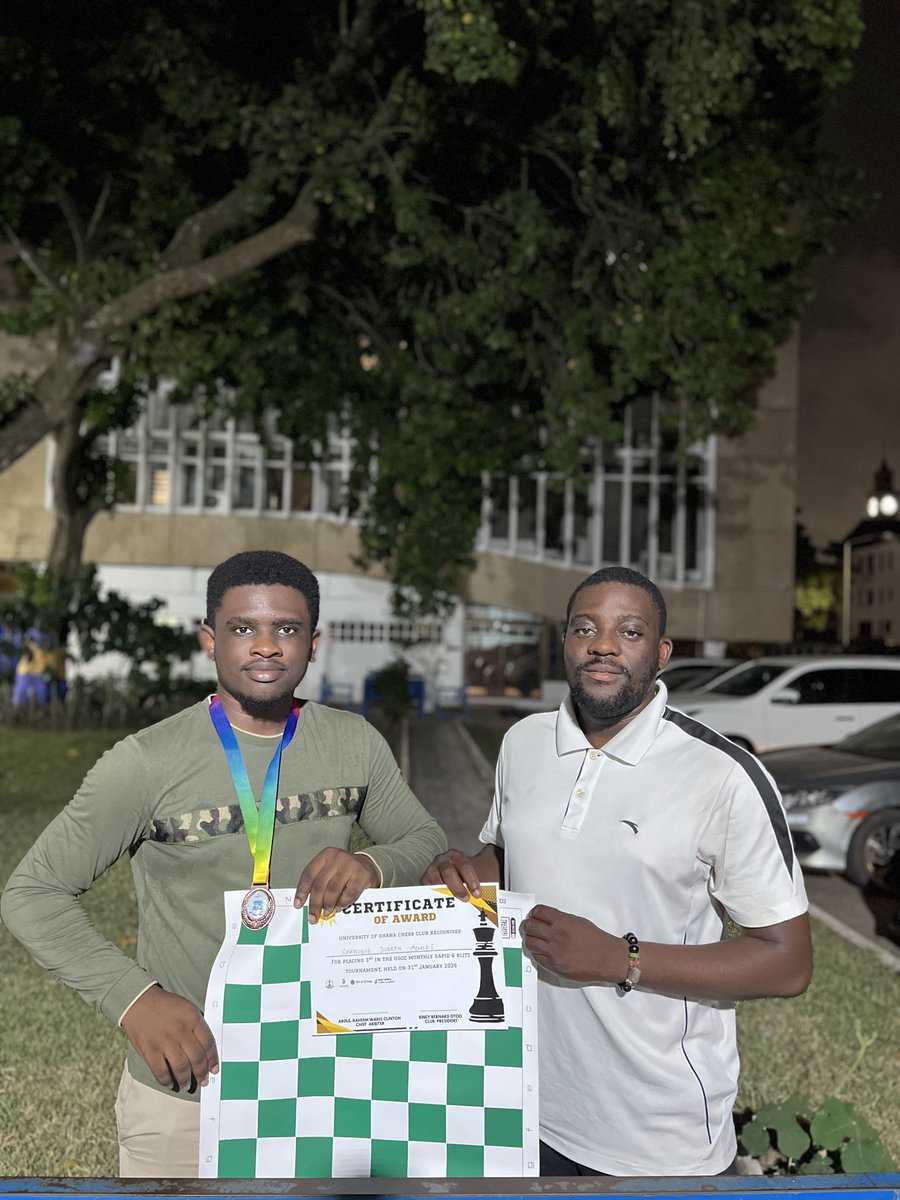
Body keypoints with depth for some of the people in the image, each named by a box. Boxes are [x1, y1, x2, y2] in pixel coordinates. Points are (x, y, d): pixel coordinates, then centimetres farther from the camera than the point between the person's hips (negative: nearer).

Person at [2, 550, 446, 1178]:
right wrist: (133, 996, -25)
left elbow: (430, 841, 7)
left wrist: (374, 865, -17)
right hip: (185, 1087, -3)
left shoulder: (355, 743, -2)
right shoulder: (149, 762, -15)